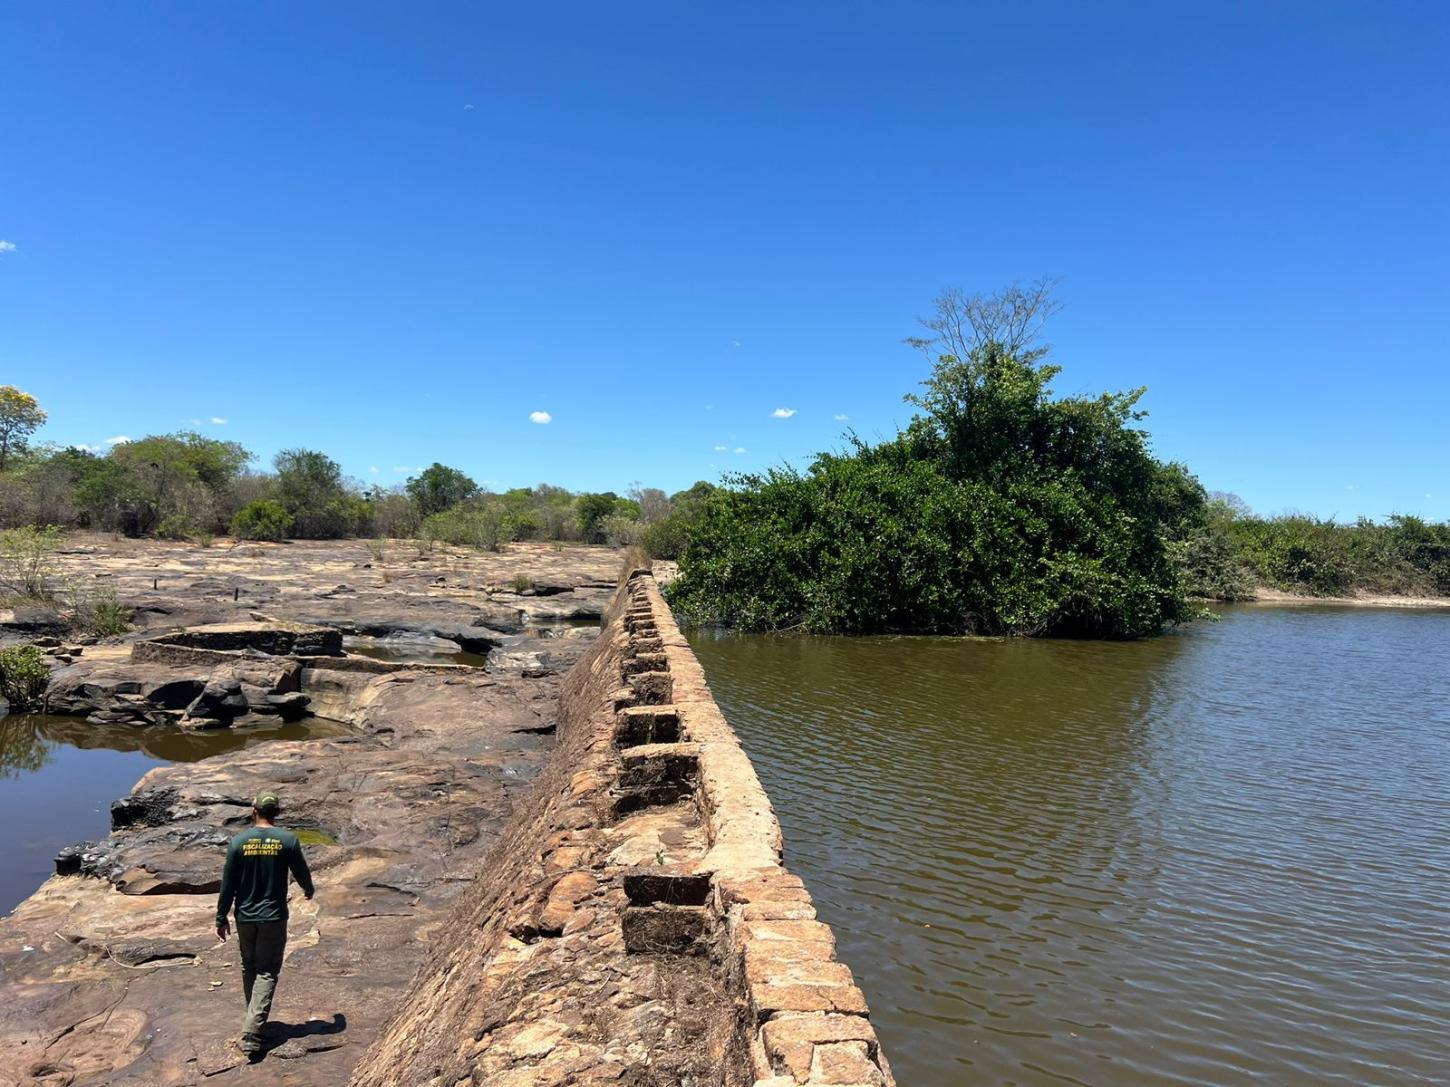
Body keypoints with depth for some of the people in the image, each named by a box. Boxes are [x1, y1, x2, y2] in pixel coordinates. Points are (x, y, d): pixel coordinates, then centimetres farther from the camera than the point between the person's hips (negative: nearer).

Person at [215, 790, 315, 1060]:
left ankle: (253, 1021, 33)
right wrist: (308, 889, 24)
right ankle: (251, 1033, -8)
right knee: (267, 972, 3)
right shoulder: (288, 839, -10)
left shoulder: (239, 841, -7)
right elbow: (301, 873, 2)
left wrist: (221, 918, 9)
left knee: (249, 967, 20)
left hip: (245, 917, 2)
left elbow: (228, 884, -3)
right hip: (274, 917, -2)